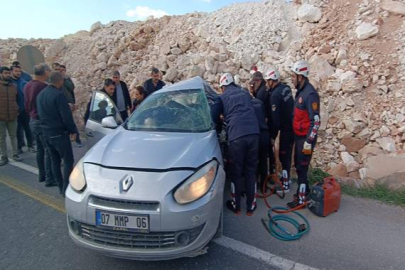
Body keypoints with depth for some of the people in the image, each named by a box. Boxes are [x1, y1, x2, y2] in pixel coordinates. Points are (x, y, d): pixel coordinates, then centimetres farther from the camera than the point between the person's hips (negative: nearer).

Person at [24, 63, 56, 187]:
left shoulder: (27, 86, 8)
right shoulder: (44, 86, -20)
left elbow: (26, 104, 16)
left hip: (33, 121, 9)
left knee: (40, 149, 17)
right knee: (48, 151, -3)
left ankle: (42, 174, 27)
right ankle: (50, 179, 2)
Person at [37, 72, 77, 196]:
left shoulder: (40, 95, 11)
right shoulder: (58, 94, -17)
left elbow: (40, 114, 19)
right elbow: (66, 115, -19)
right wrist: (73, 130, -7)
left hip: (46, 132, 9)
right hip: (59, 133, -9)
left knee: (55, 160, 14)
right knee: (68, 161, -2)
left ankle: (61, 187, 22)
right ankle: (66, 189, -2)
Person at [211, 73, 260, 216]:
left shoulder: (222, 97, 14)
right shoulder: (245, 93, 24)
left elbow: (213, 117, 12)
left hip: (236, 136, -3)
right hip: (253, 133, 3)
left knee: (236, 172, 12)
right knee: (251, 171, 15)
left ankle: (236, 206, 25)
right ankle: (251, 206, 23)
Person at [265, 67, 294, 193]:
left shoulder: (275, 95, -20)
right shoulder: (286, 88, 6)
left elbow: (275, 118, -21)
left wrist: (273, 136, -13)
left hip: (286, 128, -9)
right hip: (293, 126, 9)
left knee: (284, 155, 0)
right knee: (287, 153, 20)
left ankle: (285, 185, 7)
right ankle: (285, 176, 36)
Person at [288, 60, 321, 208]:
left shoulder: (310, 94, -20)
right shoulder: (300, 91, 10)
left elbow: (316, 121, -22)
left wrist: (308, 142, -22)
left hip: (305, 138, -9)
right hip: (299, 136, 9)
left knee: (302, 168, -1)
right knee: (298, 165, 19)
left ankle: (301, 199, 12)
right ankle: (304, 191, 36)